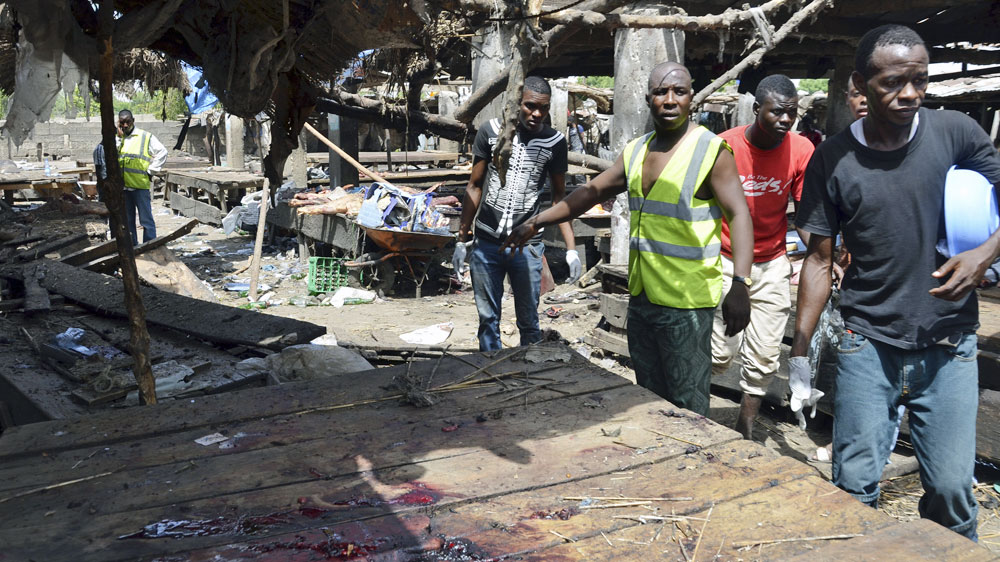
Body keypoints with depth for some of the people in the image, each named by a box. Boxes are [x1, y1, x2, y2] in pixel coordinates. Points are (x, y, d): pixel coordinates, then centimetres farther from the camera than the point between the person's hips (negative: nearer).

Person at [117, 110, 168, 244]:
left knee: (146, 220, -4)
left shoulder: (146, 137, 0)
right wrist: (119, 136, -5)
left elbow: (162, 152, -2)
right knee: (127, 220, 12)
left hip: (140, 185, -5)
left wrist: (150, 170, -5)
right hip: (123, 186, 5)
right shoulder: (118, 138, 12)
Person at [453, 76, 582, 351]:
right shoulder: (491, 131, -1)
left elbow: (559, 197, 6)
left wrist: (571, 249, -2)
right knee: (488, 319, 9)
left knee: (528, 322, 6)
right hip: (486, 243, 1)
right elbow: (475, 187, 6)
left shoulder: (555, 142, -1)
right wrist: (462, 240, 5)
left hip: (527, 246, -1)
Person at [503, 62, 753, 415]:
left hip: (686, 302, -7)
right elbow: (590, 193, 19)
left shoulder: (712, 151, -9)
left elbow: (739, 216, -16)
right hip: (641, 296, 7)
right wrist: (535, 223, 15)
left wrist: (740, 285, -27)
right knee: (650, 398, 16)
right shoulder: (635, 152, 11)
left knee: (686, 407, -3)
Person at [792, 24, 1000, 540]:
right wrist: (799, 350, 0)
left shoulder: (955, 132, -2)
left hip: (948, 345, 1)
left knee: (951, 487, 4)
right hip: (868, 345, 0)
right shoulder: (832, 160, -3)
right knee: (854, 487, 1)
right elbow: (819, 259, 2)